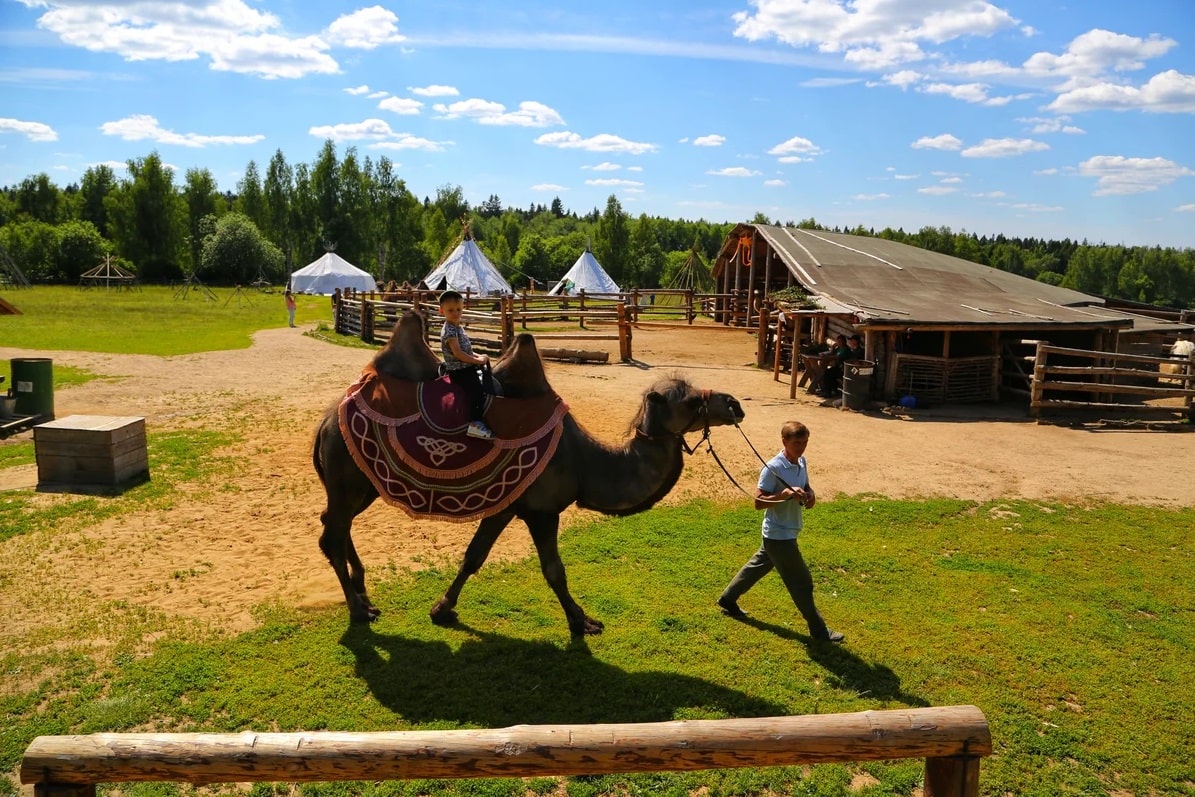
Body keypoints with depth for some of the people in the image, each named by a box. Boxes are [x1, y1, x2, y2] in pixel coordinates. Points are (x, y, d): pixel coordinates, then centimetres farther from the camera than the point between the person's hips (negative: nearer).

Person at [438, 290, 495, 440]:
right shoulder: (449, 330, -17)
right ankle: (474, 424, -29)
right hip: (458, 371, -10)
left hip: (467, 367, 10)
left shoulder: (458, 328, 14)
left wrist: (478, 356, 7)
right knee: (476, 390, -24)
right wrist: (477, 360, -16)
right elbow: (458, 354, -24)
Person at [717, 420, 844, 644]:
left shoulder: (801, 462, 2)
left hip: (787, 532, 9)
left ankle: (727, 600, 40)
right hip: (779, 535, -9)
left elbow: (806, 486, 18)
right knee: (802, 582, 2)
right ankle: (819, 631, 17)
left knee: (757, 566, 23)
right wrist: (786, 493, -35)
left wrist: (811, 495, -5)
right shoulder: (773, 468, -24)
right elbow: (758, 502, -23)